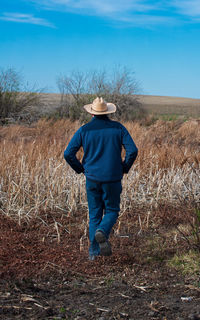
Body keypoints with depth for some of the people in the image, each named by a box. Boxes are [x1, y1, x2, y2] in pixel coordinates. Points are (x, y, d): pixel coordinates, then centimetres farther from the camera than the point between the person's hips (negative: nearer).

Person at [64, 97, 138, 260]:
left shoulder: (84, 130, -1)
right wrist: (124, 168, 5)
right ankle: (102, 232, -18)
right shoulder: (118, 128, -1)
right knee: (112, 210, 13)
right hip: (112, 179, -1)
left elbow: (68, 154, -5)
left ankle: (94, 251, 7)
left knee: (94, 214, 11)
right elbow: (133, 150, -9)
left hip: (92, 178, 1)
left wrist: (81, 169, 9)